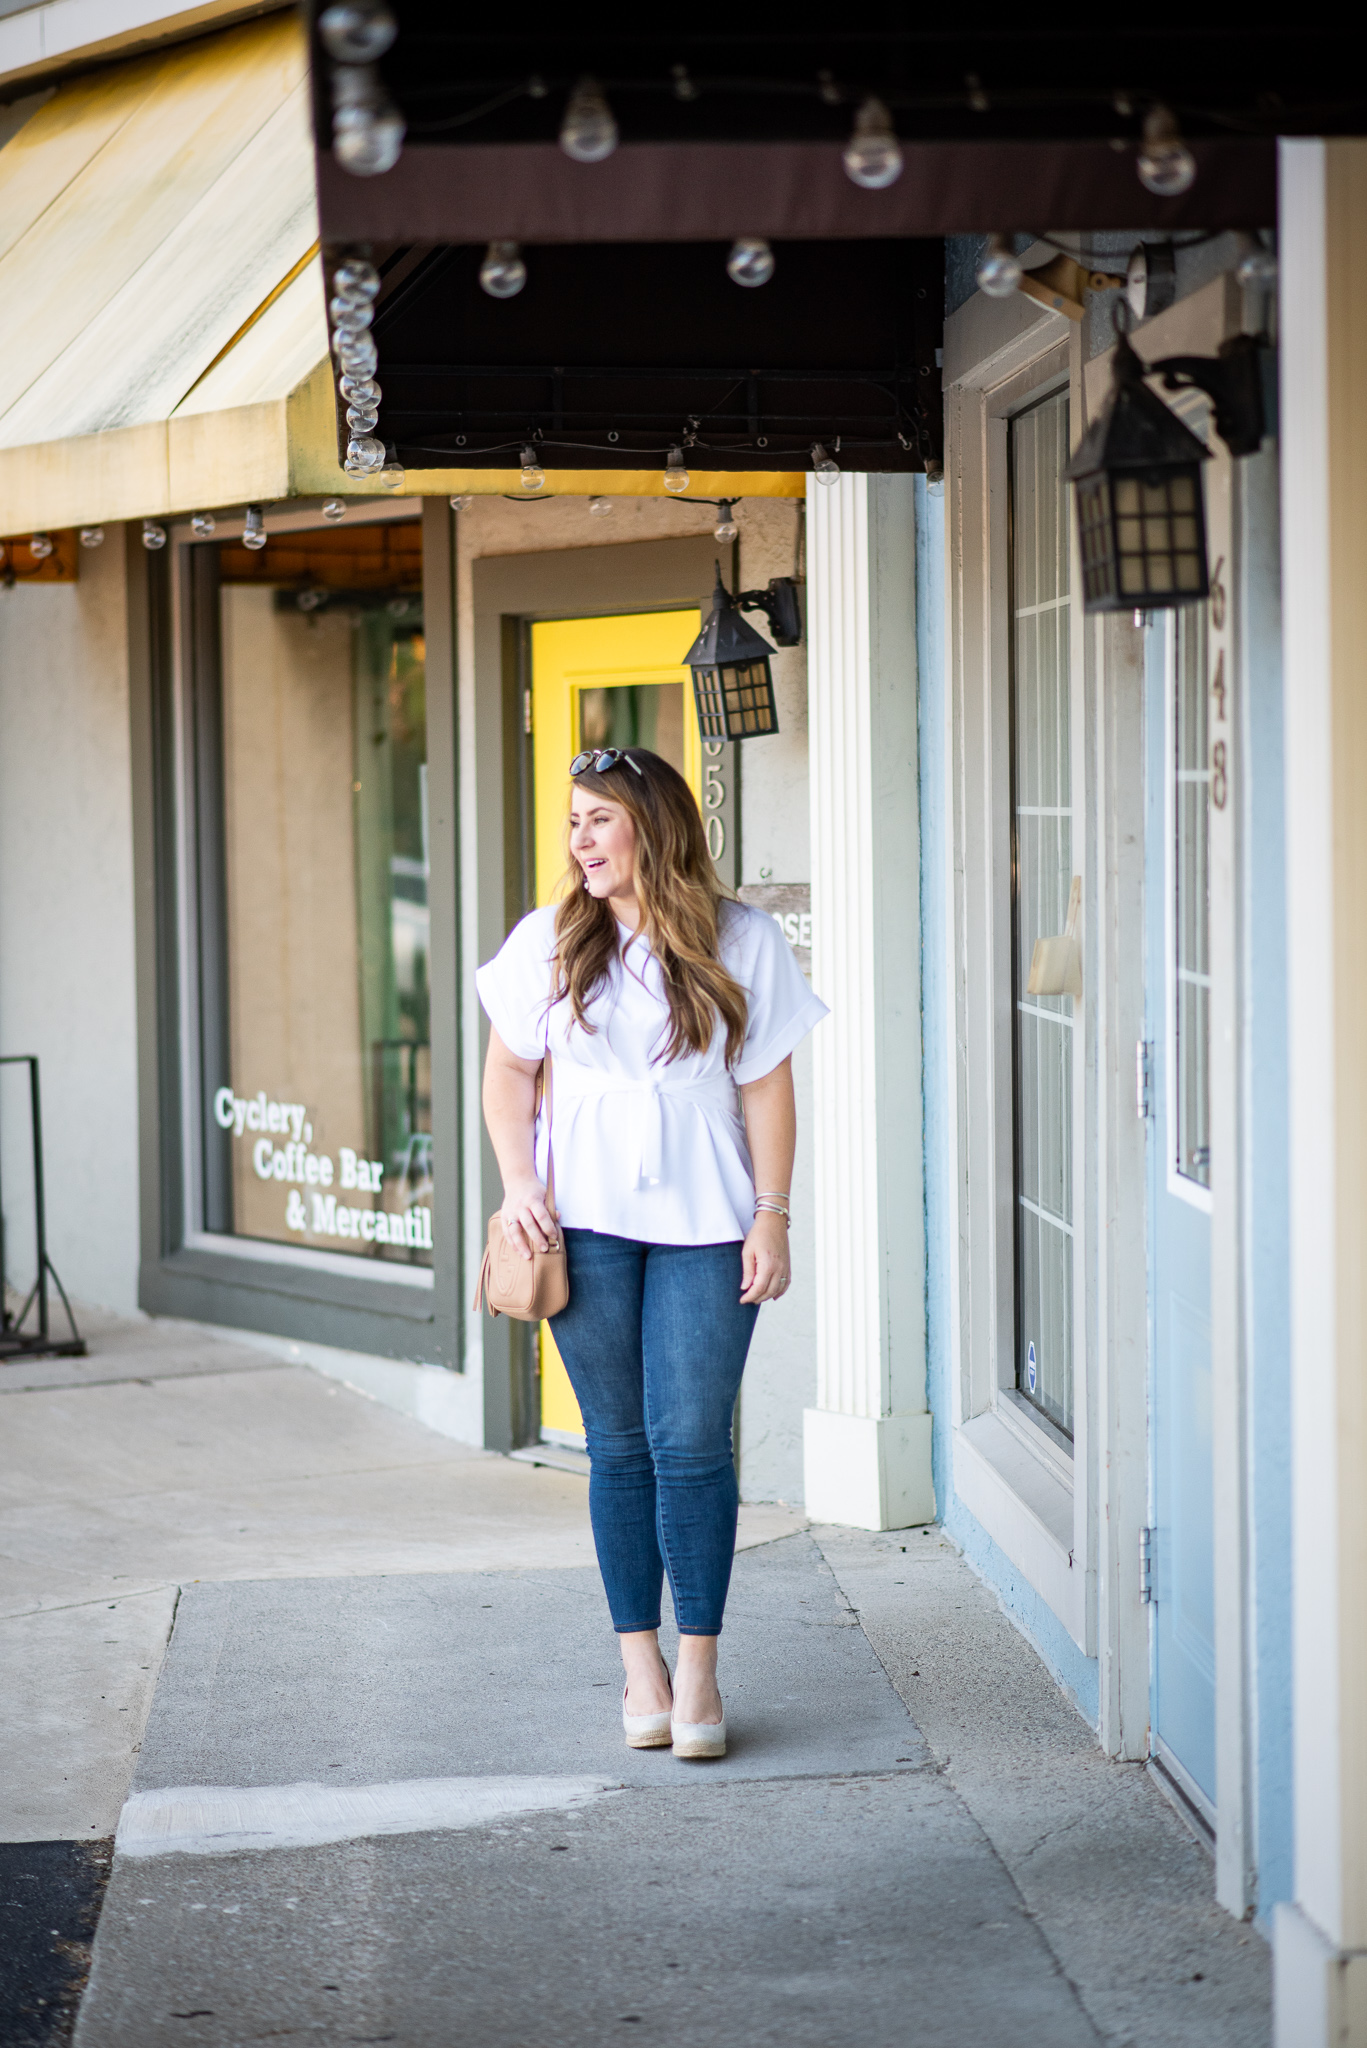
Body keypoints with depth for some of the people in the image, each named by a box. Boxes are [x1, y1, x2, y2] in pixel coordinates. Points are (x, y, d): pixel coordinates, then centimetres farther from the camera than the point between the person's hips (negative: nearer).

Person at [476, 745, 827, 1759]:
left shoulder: (743, 942, 0)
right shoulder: (548, 941, 5)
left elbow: (768, 1088, 1)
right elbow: (509, 1072, 11)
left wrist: (772, 1217, -3)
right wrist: (520, 1186, -1)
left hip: (703, 1227, -2)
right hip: (587, 1225, 2)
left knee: (693, 1443, -5)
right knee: (619, 1445, 4)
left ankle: (699, 1671, 3)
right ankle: (641, 1662, 13)